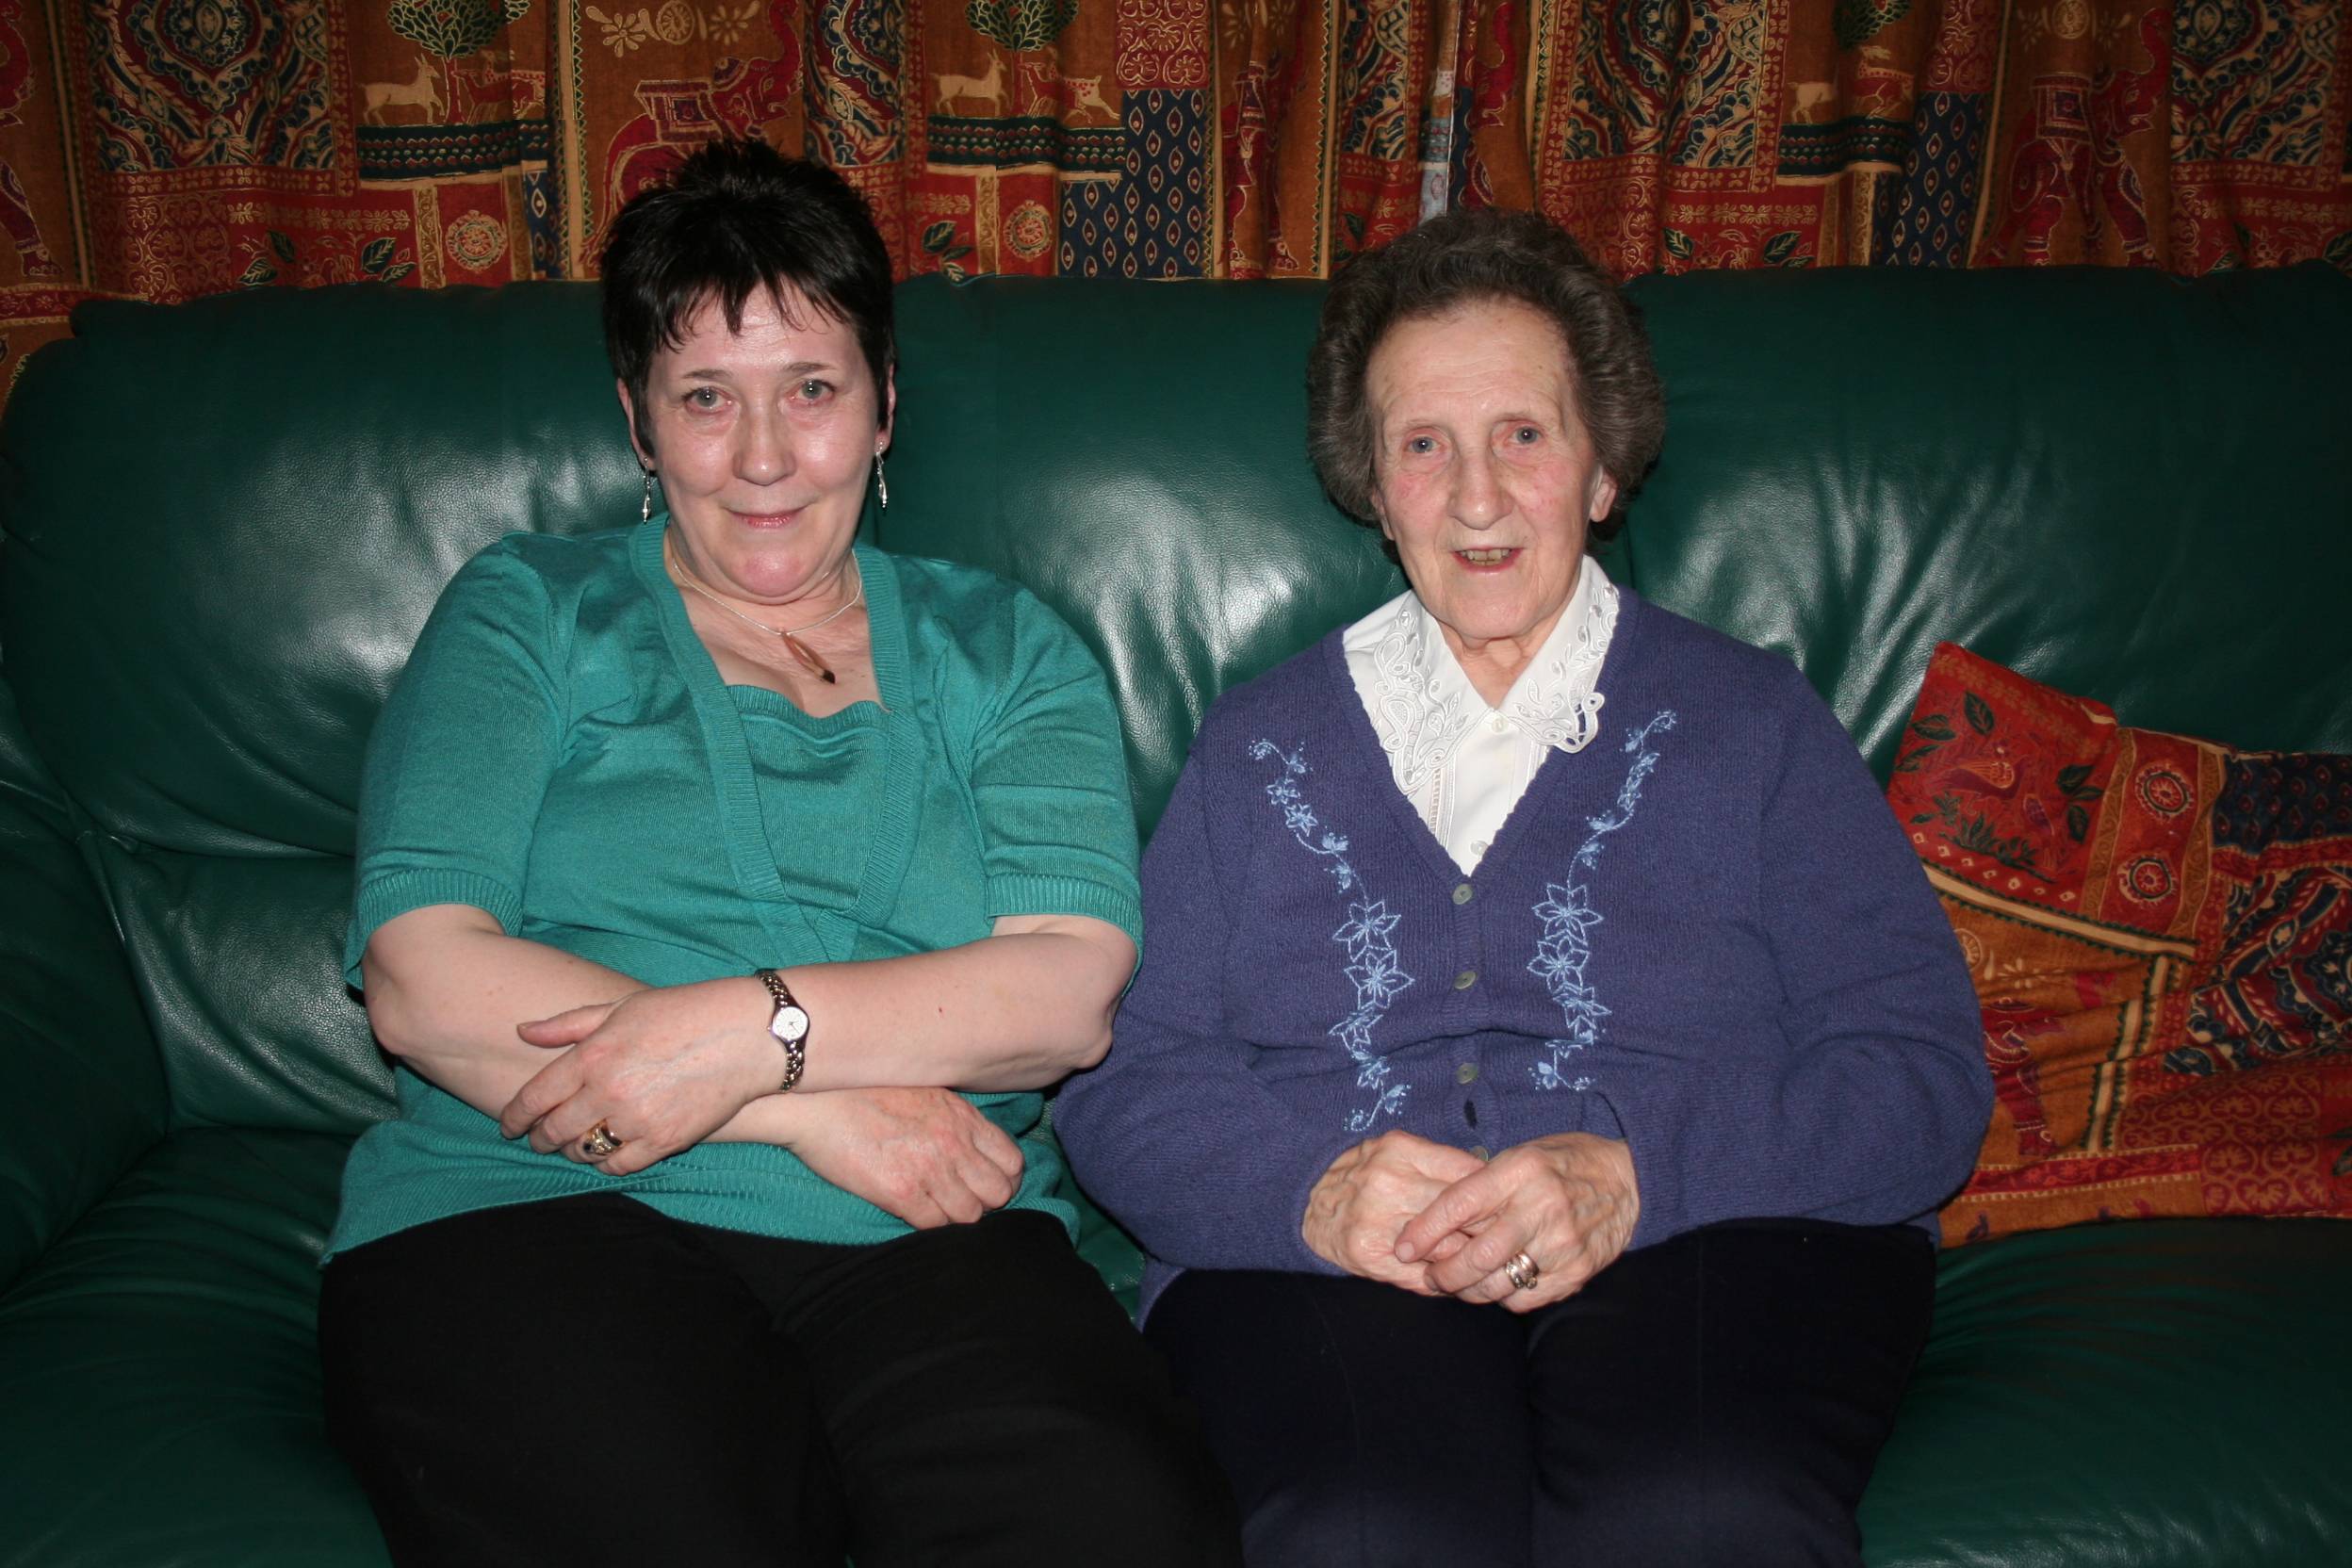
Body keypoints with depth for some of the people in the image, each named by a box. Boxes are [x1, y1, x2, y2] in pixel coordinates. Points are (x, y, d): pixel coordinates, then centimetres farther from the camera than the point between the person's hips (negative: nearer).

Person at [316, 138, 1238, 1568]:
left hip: (930, 1239, 2)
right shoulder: (531, 615, 13)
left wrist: (755, 1026, -14)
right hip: (539, 1211, -1)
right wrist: (819, 1106, -9)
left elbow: (1076, 988, 2)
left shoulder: (1004, 650, 18)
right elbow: (423, 979, -2)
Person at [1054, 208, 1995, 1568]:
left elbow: (1925, 1075, 5)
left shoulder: (1753, 721, 16)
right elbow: (1123, 1085, 10)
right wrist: (1310, 1186, -13)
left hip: (1717, 1243, 0)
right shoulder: (1262, 744, 20)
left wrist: (1636, 1175, -14)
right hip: (1324, 1267, 1)